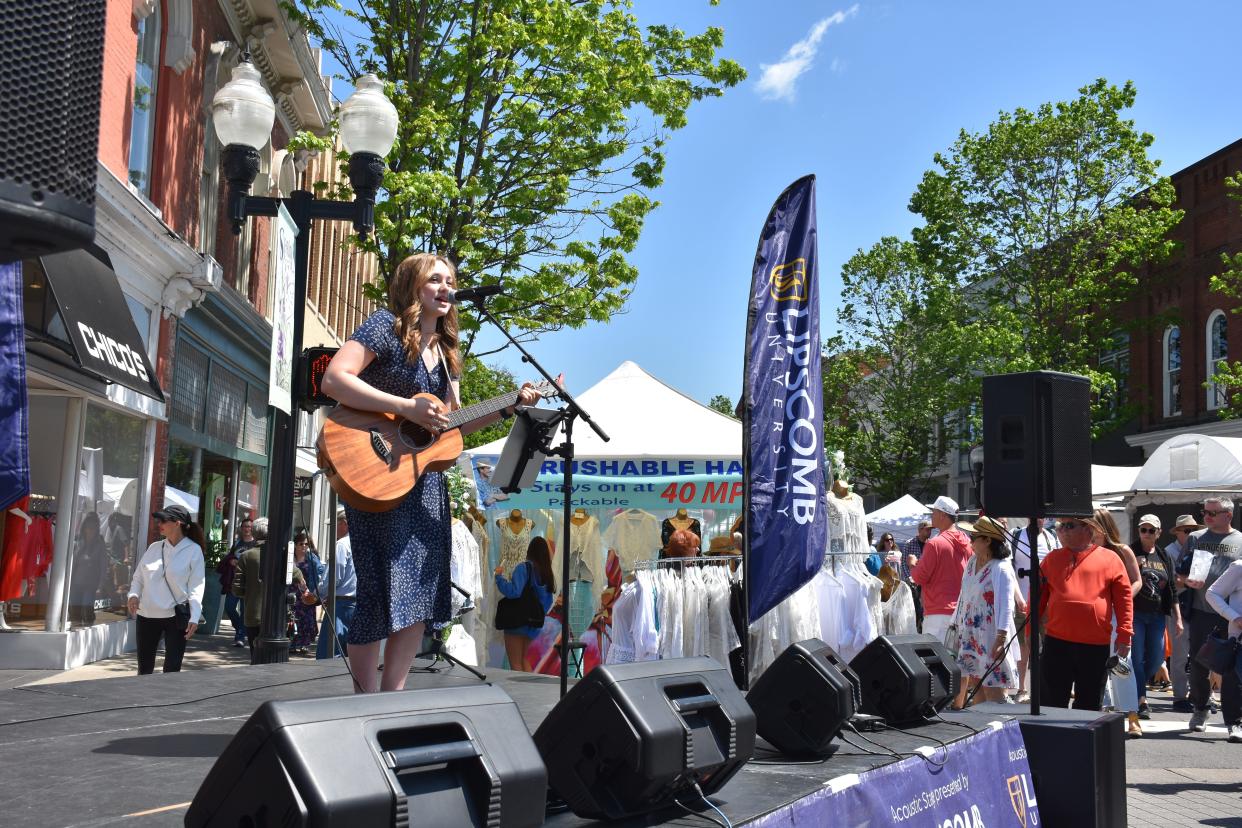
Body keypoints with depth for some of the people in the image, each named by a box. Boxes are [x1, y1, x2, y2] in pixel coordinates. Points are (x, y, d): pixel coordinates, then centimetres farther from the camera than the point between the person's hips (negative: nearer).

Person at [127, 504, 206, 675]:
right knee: (144, 668, 11)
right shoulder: (154, 547, 8)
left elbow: (196, 586, -7)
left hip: (176, 617, -4)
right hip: (147, 615, 4)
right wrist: (134, 594, -8)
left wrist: (194, 617, -15)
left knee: (172, 670, -3)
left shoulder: (193, 550, -4)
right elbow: (138, 577, 13)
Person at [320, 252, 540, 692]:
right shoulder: (387, 325, -6)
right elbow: (334, 379, -18)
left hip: (425, 478, 8)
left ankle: (393, 694, 14)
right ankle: (367, 699, 4)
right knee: (383, 587, -9)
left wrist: (508, 407, 5)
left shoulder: (444, 351, 16)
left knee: (423, 588, 5)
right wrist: (406, 407, -22)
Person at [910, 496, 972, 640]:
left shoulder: (935, 544, -13)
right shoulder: (967, 543, 7)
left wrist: (913, 565, 8)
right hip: (962, 611, 7)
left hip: (939, 613, -7)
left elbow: (920, 578, -10)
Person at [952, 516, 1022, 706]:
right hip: (970, 637, 8)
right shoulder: (972, 562, 11)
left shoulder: (1001, 569, -15)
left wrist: (1001, 638, -28)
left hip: (990, 638, -8)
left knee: (992, 692, -7)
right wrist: (958, 626, 20)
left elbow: (1005, 606, -22)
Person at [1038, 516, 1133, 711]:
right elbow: (1039, 598, 11)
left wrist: (1124, 635, -2)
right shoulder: (1052, 559, 10)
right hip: (1056, 643, 1)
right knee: (1052, 702, 4)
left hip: (1096, 645, -1)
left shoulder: (1110, 559, 4)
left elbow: (1123, 599, 3)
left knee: (1089, 705, 10)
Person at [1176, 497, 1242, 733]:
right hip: (1201, 611, 1)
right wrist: (1188, 581, -11)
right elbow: (1180, 572, 11)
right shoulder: (1195, 538, 10)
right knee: (1199, 663, 4)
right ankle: (1200, 709, 18)